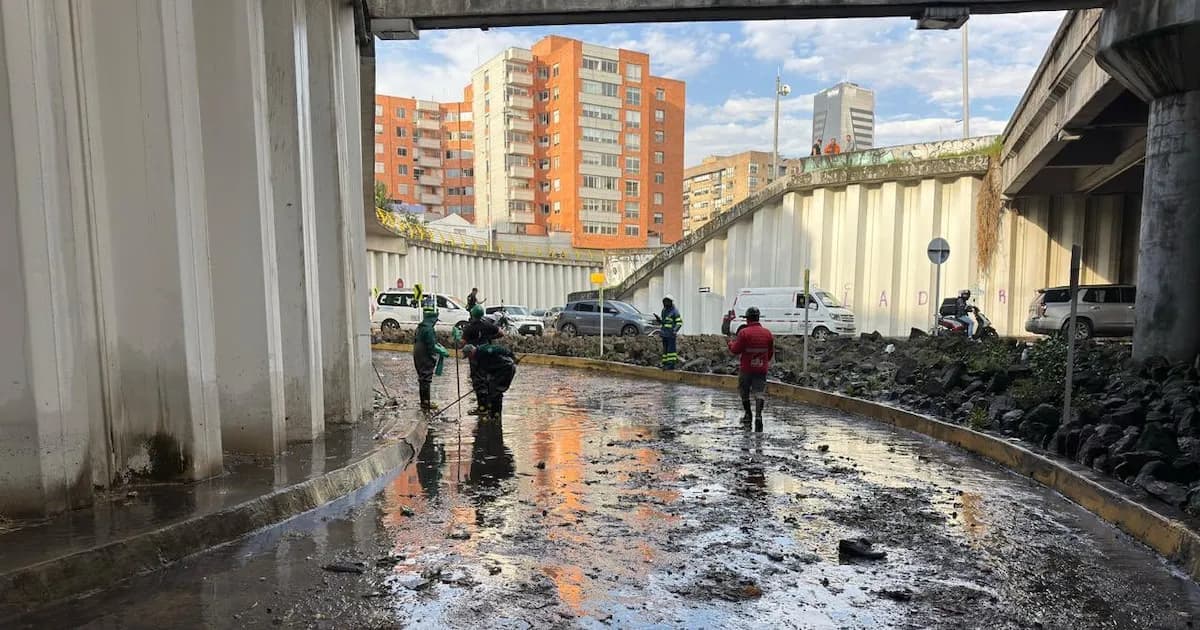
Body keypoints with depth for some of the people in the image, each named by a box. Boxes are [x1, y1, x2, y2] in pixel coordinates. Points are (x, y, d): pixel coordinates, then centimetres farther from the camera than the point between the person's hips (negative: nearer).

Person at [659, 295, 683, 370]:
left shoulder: (675, 311, -7)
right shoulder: (664, 311, 16)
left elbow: (680, 322, -10)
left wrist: (674, 330, -19)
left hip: (671, 334, -7)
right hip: (664, 334, 7)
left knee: (671, 349, -8)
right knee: (665, 349, 9)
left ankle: (671, 364, -7)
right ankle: (665, 363, 14)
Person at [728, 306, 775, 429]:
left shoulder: (744, 332, -12)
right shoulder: (767, 333, 3)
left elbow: (735, 350, -8)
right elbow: (771, 352, 11)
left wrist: (731, 343, 13)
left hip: (746, 368, -2)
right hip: (762, 368, 3)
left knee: (744, 392, 16)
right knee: (759, 392, 1)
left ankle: (748, 415, 25)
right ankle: (758, 415, -16)